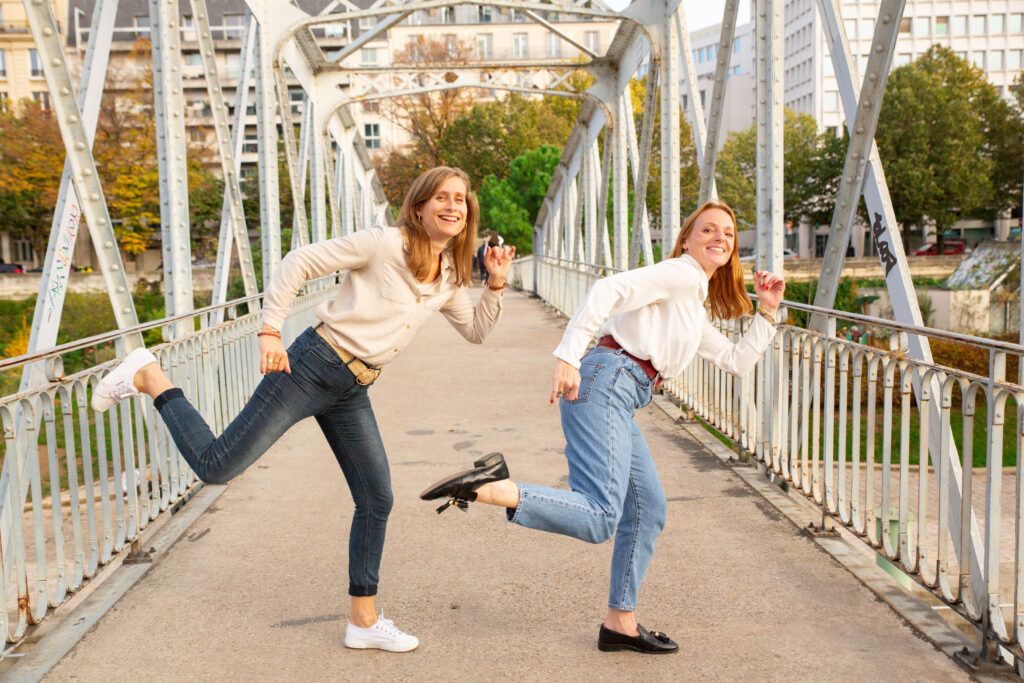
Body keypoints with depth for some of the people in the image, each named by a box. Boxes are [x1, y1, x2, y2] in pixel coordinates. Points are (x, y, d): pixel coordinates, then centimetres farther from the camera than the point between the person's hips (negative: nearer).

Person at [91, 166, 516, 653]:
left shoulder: (450, 278, 11)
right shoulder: (384, 243, -10)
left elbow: (476, 331, 21)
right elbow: (298, 263, -12)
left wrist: (496, 285, 4)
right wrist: (270, 330, -20)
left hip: (352, 392, 7)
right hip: (314, 366, -7)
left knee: (377, 500, 6)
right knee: (216, 466, -10)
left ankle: (364, 621, 20)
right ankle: (150, 379, 13)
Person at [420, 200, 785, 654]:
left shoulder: (697, 309, 29)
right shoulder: (680, 273, 0)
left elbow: (737, 362, 34)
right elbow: (610, 290, -15)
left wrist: (766, 313, 24)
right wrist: (568, 356, -25)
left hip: (620, 401, 10)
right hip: (604, 380, -10)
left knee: (649, 509, 16)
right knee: (599, 519, -23)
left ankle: (620, 623, 25)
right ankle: (491, 487, -30)